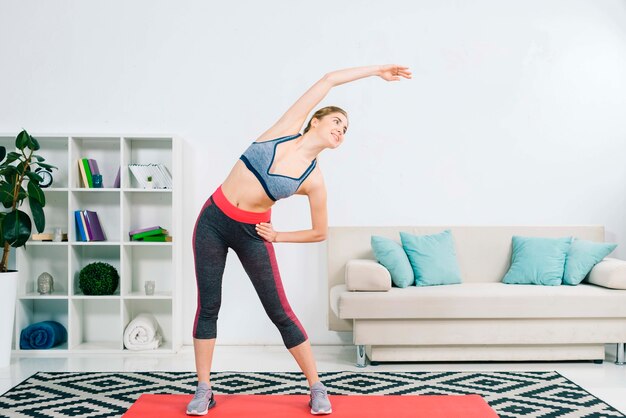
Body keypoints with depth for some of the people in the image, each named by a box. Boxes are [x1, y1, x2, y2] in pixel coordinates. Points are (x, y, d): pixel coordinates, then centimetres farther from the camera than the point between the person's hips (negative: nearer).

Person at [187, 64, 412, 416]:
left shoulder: (314, 180, -7)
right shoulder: (286, 130, -4)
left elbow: (320, 233, 3)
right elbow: (329, 80, -1)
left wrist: (278, 237, -1)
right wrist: (376, 70, 7)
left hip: (252, 233, -2)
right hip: (214, 220, 2)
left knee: (279, 311, 0)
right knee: (208, 305, 4)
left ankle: (318, 388, 14)